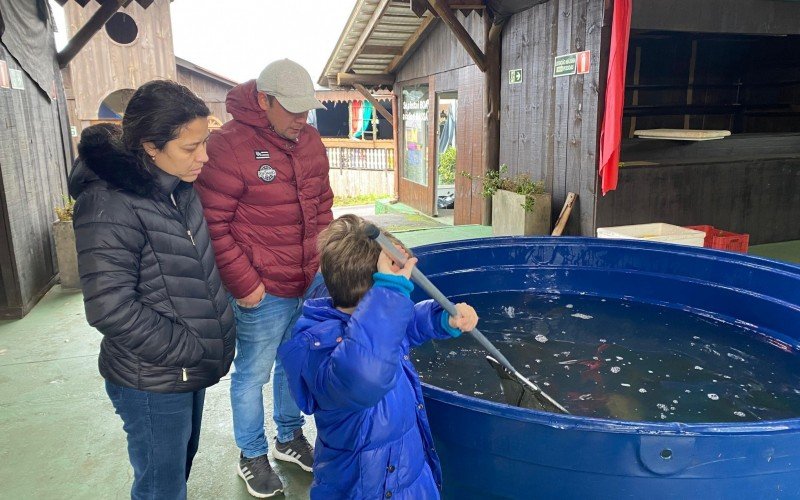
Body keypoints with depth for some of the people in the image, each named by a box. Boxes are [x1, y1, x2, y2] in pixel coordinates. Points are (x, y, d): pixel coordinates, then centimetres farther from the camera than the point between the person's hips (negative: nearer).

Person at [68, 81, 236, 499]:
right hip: (152, 383, -8)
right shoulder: (109, 205, -23)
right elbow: (111, 309, -26)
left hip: (189, 370, 8)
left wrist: (213, 335, 9)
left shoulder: (178, 187, 4)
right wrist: (189, 350, -19)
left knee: (181, 465, 25)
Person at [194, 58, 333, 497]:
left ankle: (290, 437, 45)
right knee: (253, 373, 11)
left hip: (311, 282, 7)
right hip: (263, 292, -6)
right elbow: (213, 223, -17)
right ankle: (252, 456, 35)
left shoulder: (309, 139, 5)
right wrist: (243, 283, -17)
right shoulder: (229, 144, -17)